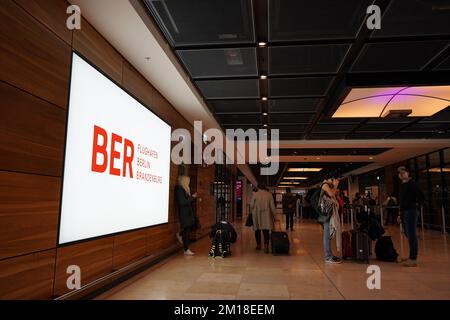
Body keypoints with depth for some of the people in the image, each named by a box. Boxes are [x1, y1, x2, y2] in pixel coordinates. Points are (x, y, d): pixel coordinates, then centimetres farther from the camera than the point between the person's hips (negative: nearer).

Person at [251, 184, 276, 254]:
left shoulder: (255, 194, -4)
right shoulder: (269, 194, 1)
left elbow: (251, 205, -2)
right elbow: (272, 206, 1)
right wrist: (274, 215, 9)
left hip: (257, 215, -1)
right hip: (266, 215, 1)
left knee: (257, 230, 14)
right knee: (266, 231, -2)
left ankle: (258, 245, 25)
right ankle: (266, 245, -18)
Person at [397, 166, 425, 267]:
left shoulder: (412, 184, -11)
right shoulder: (402, 185, 15)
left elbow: (422, 197, -17)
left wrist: (415, 204, -2)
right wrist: (400, 214, 18)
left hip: (411, 212, -9)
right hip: (404, 212, 9)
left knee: (412, 235, -5)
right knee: (408, 235, 16)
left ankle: (413, 259, 0)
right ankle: (411, 257, 27)